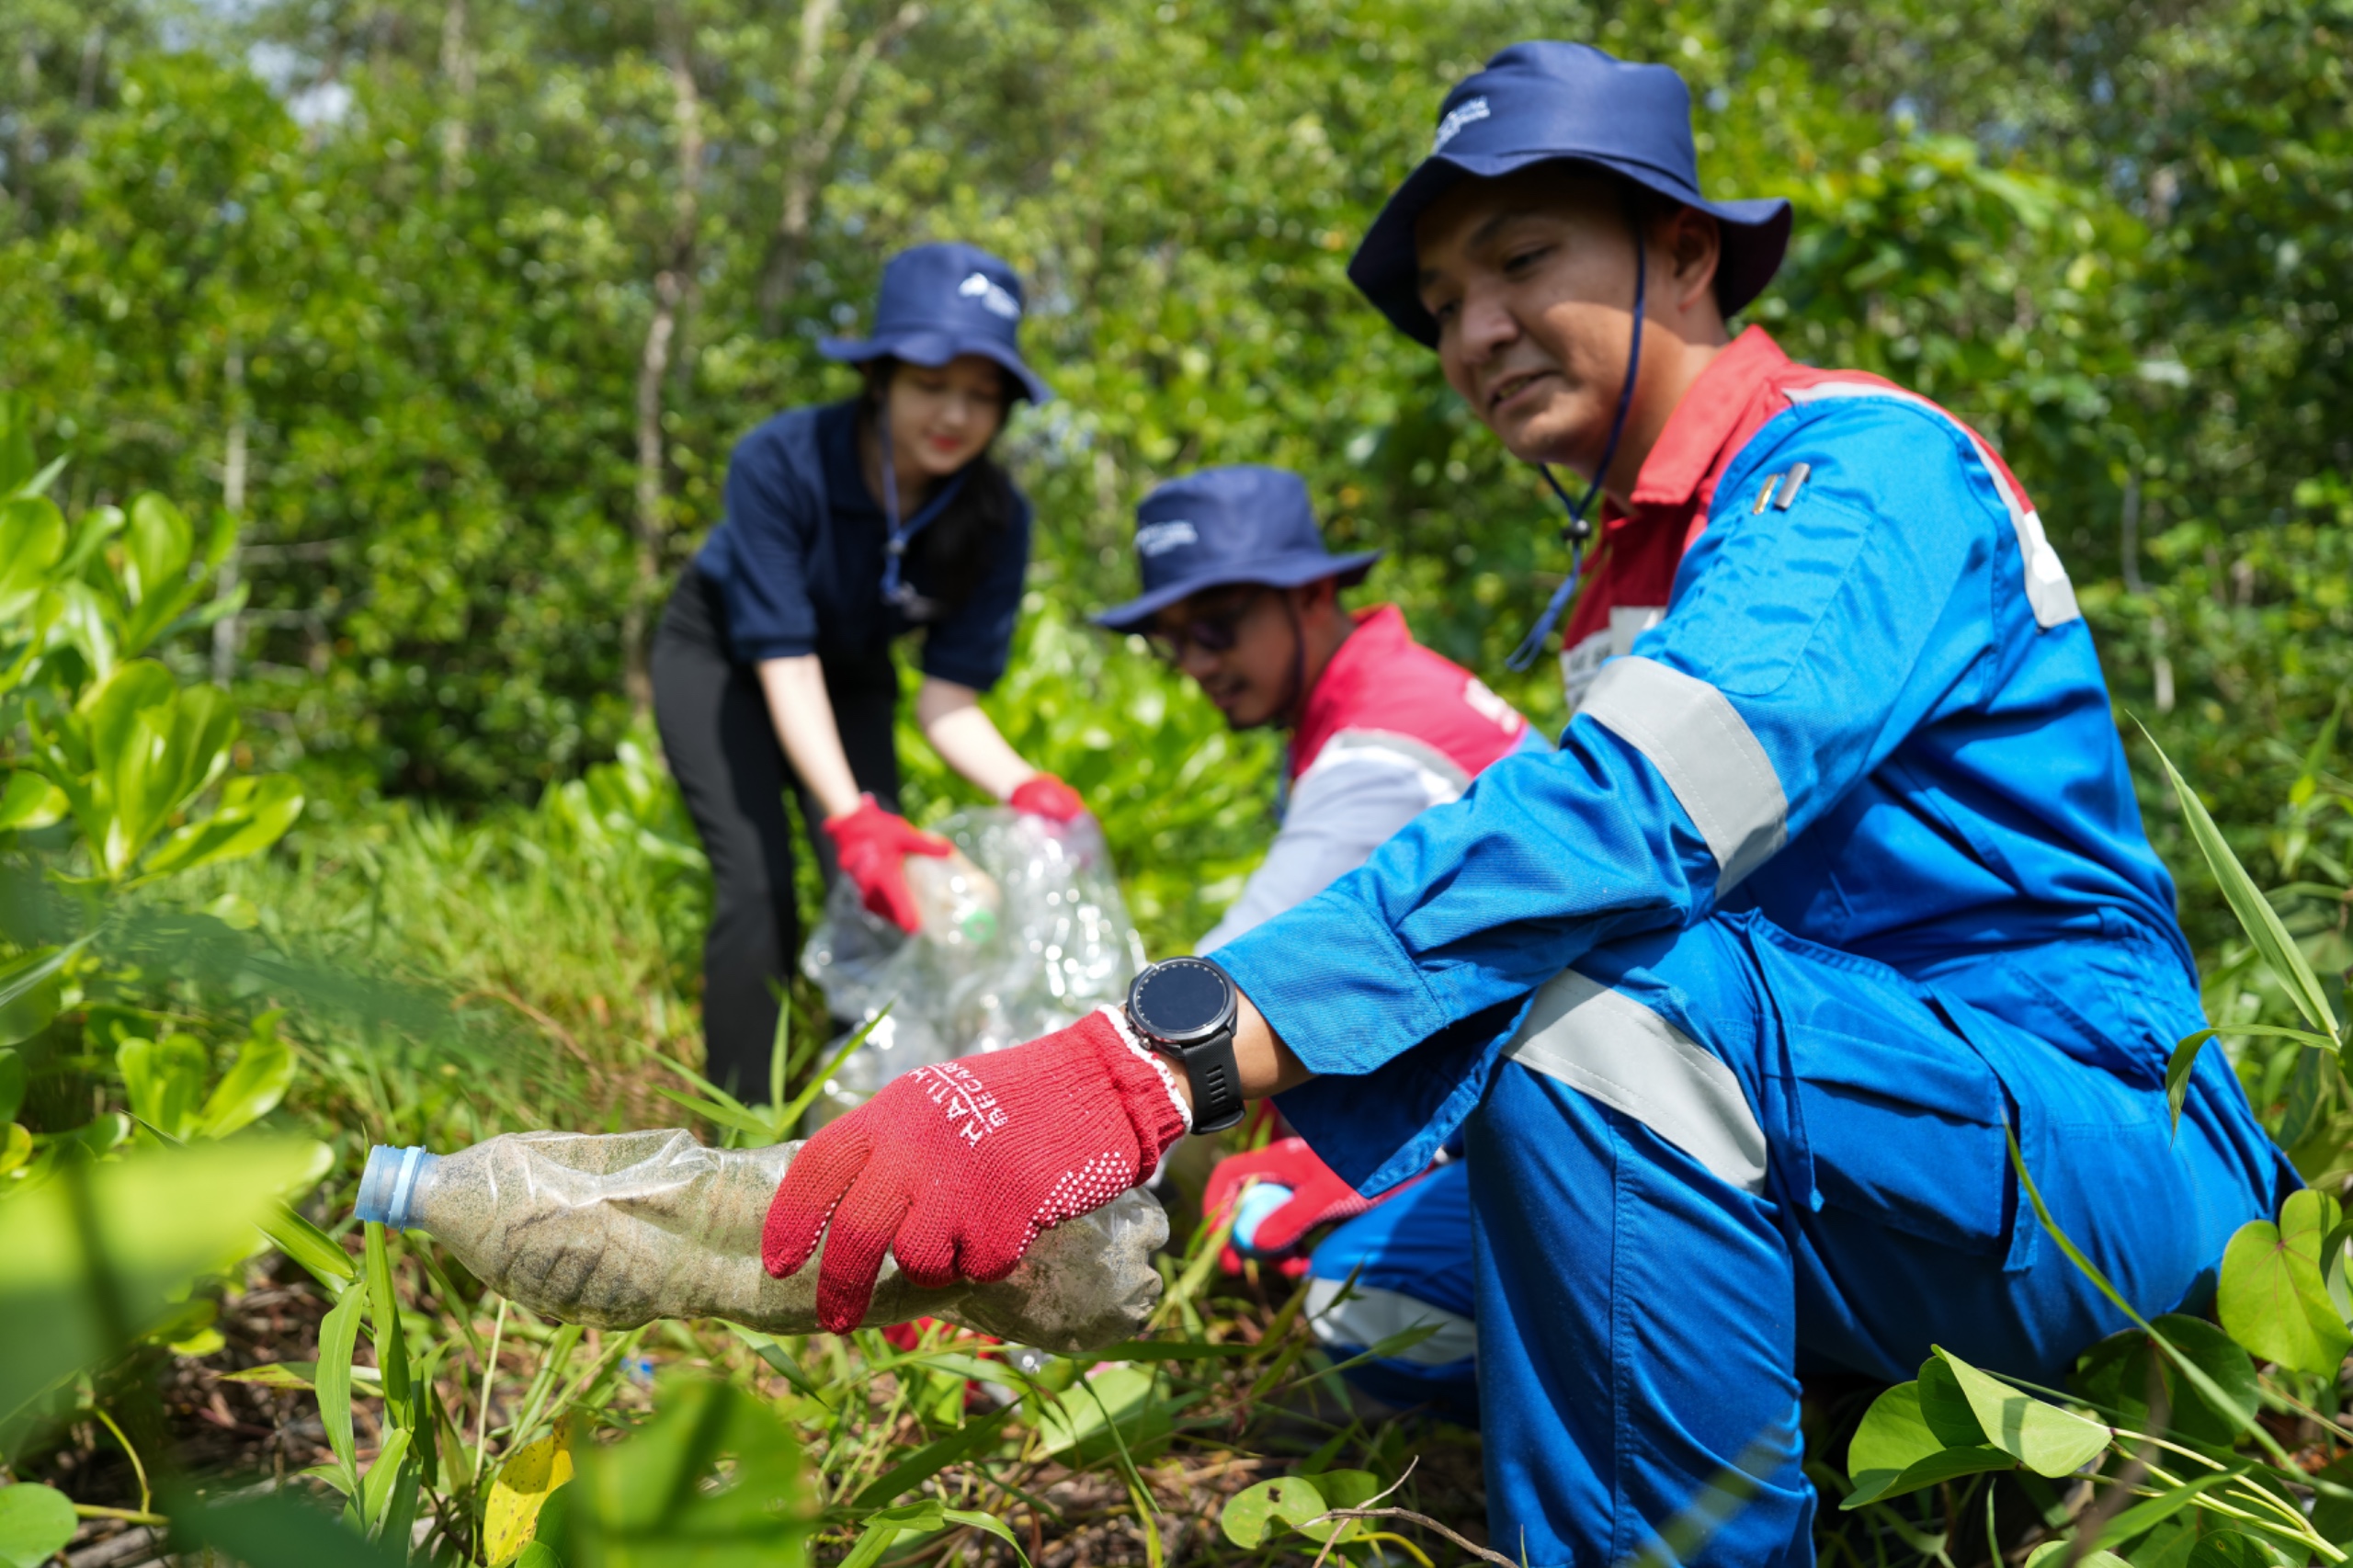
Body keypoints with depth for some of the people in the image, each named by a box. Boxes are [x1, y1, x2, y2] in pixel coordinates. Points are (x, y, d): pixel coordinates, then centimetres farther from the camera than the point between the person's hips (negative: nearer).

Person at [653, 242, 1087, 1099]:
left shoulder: (995, 517, -25)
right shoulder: (781, 461, -35)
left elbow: (947, 697, -24)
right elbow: (784, 662, -37)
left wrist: (1026, 789, -44)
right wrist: (851, 817, -50)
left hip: (852, 677, 3)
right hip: (722, 654, -3)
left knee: (877, 884, -11)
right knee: (758, 883, -17)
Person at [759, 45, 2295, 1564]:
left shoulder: (1864, 465, -15)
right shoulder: (1652, 564, 15)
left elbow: (1635, 814, -34)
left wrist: (1155, 1059, -44)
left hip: (2095, 1143, -9)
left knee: (1599, 1007, -33)